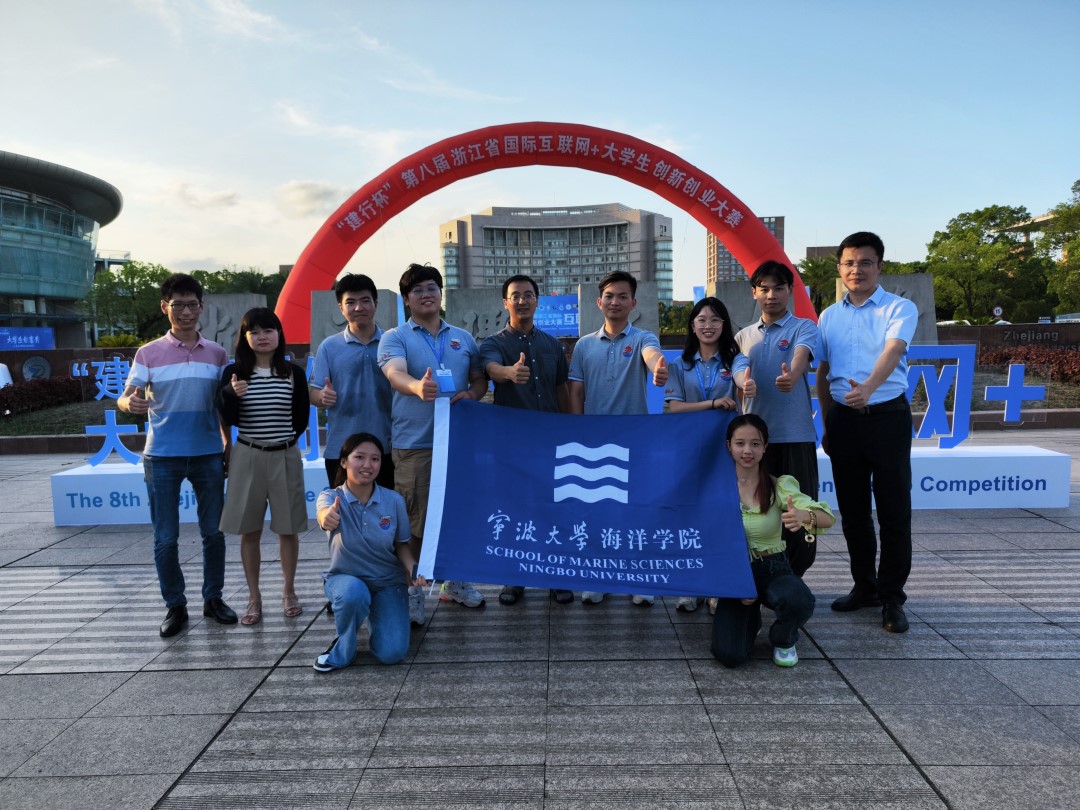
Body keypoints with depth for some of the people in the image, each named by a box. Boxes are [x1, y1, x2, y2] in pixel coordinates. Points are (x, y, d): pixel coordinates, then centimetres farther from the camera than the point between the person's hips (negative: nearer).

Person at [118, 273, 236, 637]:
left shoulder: (217, 353, 5)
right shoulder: (149, 353, 0)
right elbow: (125, 397, -6)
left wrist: (228, 443, 9)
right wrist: (129, 403, -29)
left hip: (209, 455, 2)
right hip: (162, 457, -1)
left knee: (213, 531, 8)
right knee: (165, 538, 4)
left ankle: (213, 598, 23)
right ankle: (175, 606, 18)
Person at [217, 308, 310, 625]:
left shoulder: (294, 373, 0)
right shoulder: (234, 373, -1)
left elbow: (301, 419, 7)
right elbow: (228, 419, -5)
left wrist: (284, 441, 4)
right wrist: (231, 394, -21)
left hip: (285, 456, 0)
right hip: (247, 456, 0)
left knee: (287, 529, 7)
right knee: (249, 531, 7)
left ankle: (289, 592, 24)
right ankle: (254, 598, 19)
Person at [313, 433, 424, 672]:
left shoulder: (394, 501, -13)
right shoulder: (331, 497, -18)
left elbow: (401, 544, 1)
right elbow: (325, 515, -43)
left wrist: (411, 567, -21)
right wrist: (327, 518, -68)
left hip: (388, 582, 1)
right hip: (345, 578, -1)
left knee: (391, 654, -15)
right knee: (354, 592, -38)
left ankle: (375, 615, 20)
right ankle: (342, 649, -6)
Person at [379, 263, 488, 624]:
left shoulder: (463, 338, 15)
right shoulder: (395, 338, 0)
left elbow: (480, 380, 18)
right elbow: (395, 373, -19)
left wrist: (471, 394, -6)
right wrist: (418, 387, -42)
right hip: (414, 443, -4)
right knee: (416, 520, -3)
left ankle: (456, 582, 28)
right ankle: (413, 591, 11)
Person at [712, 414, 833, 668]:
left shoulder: (779, 485, -7)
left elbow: (827, 518, -20)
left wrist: (804, 516, -45)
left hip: (772, 568, 0)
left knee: (798, 601, -35)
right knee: (729, 655, -19)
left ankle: (784, 640, 4)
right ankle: (750, 619, 20)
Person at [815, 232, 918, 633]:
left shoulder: (900, 308, -3)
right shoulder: (829, 316, 11)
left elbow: (892, 352, -21)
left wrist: (868, 387, -40)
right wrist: (827, 427, 13)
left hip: (887, 415, -4)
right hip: (843, 417, 4)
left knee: (893, 510, -1)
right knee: (852, 510, 11)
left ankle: (892, 598, 10)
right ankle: (864, 586, 25)